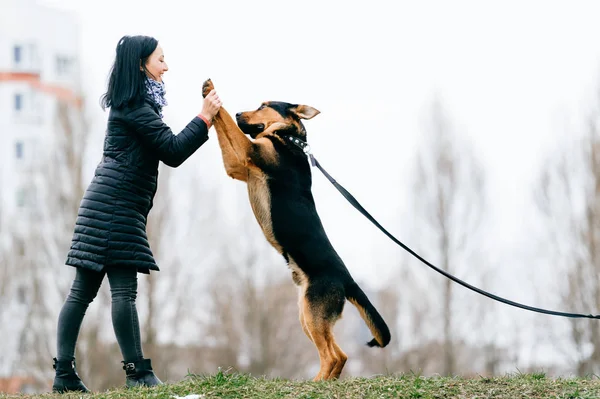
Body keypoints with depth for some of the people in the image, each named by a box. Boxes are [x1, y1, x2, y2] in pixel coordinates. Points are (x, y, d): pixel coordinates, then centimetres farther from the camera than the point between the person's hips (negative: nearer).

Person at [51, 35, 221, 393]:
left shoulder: (132, 104, 21)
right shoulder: (135, 106, -10)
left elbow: (165, 148, 20)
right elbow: (173, 151, -13)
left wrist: (206, 117, 15)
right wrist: (205, 118, -7)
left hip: (106, 203, 10)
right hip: (117, 205, -10)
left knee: (82, 291, 5)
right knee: (124, 289, -11)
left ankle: (64, 374, 3)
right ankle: (138, 372, -12)